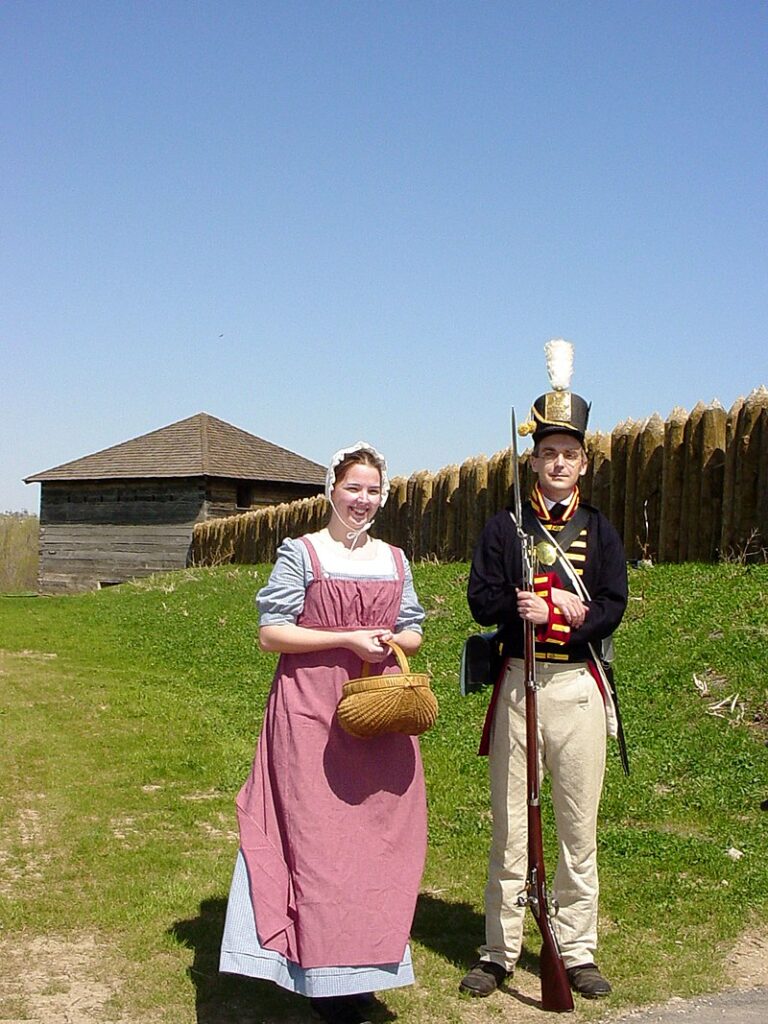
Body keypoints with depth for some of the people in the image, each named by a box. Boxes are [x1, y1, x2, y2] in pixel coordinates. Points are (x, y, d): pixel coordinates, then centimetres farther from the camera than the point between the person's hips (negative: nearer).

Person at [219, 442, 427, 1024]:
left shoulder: (395, 560, 14)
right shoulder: (301, 553, -1)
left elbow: (414, 632, 19)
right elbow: (271, 633, -6)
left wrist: (394, 642, -5)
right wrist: (348, 640, -15)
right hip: (312, 711, -5)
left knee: (377, 834, 5)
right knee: (317, 835, -5)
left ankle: (363, 966, 18)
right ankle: (322, 975, 4)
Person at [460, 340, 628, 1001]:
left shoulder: (599, 532, 8)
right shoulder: (505, 528, 6)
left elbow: (612, 607, -2)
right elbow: (482, 600, -3)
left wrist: (546, 613, -17)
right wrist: (558, 608, -16)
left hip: (579, 686, 1)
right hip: (519, 684, -1)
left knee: (579, 827, 6)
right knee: (510, 824, 4)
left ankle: (578, 953, 17)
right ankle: (499, 953, 14)